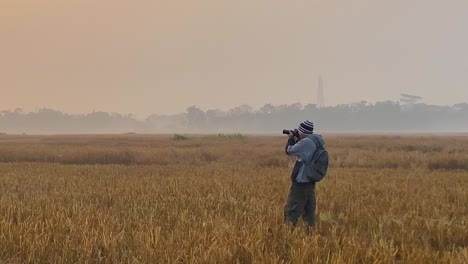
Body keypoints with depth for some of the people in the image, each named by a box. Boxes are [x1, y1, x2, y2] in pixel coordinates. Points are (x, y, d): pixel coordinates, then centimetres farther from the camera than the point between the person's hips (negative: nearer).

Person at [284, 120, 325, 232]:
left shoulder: (305, 142, -21)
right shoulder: (316, 142, 7)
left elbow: (289, 150, -13)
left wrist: (291, 138, 3)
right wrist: (296, 140, 10)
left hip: (300, 183, -9)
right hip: (310, 182, 9)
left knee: (291, 211, -3)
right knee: (309, 210, 12)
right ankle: (310, 231, 15)